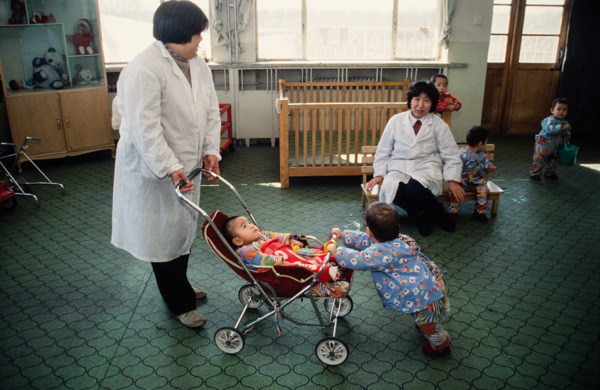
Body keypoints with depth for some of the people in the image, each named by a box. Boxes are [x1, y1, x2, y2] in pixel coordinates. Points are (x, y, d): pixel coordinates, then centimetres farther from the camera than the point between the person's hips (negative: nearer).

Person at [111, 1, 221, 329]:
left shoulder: (197, 64, 3)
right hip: (154, 170, -8)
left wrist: (210, 150, -3)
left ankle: (179, 285, 41)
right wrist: (170, 169, -28)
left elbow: (211, 110, 7)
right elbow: (145, 129, -27)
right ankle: (180, 304, 20)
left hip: (186, 165, 8)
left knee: (184, 226, 20)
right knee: (163, 234, 5)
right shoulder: (144, 70, -23)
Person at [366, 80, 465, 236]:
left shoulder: (439, 125, 5)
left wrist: (453, 180, -1)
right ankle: (421, 215, -8)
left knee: (414, 188, -37)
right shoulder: (396, 121, 6)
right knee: (390, 187, -34)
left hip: (426, 169, -2)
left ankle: (422, 213, -3)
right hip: (399, 169, 2)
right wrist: (379, 174, 2)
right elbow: (383, 150, 11)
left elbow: (451, 156, 9)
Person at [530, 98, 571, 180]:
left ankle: (550, 173, 39)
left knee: (552, 161, 20)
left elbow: (567, 132, 19)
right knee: (539, 160, -3)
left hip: (554, 147, 8)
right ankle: (535, 173, 10)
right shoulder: (550, 120, -19)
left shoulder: (565, 123, 6)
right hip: (544, 145, -8)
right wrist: (561, 127, -41)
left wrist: (567, 135, -4)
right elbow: (550, 129, -35)